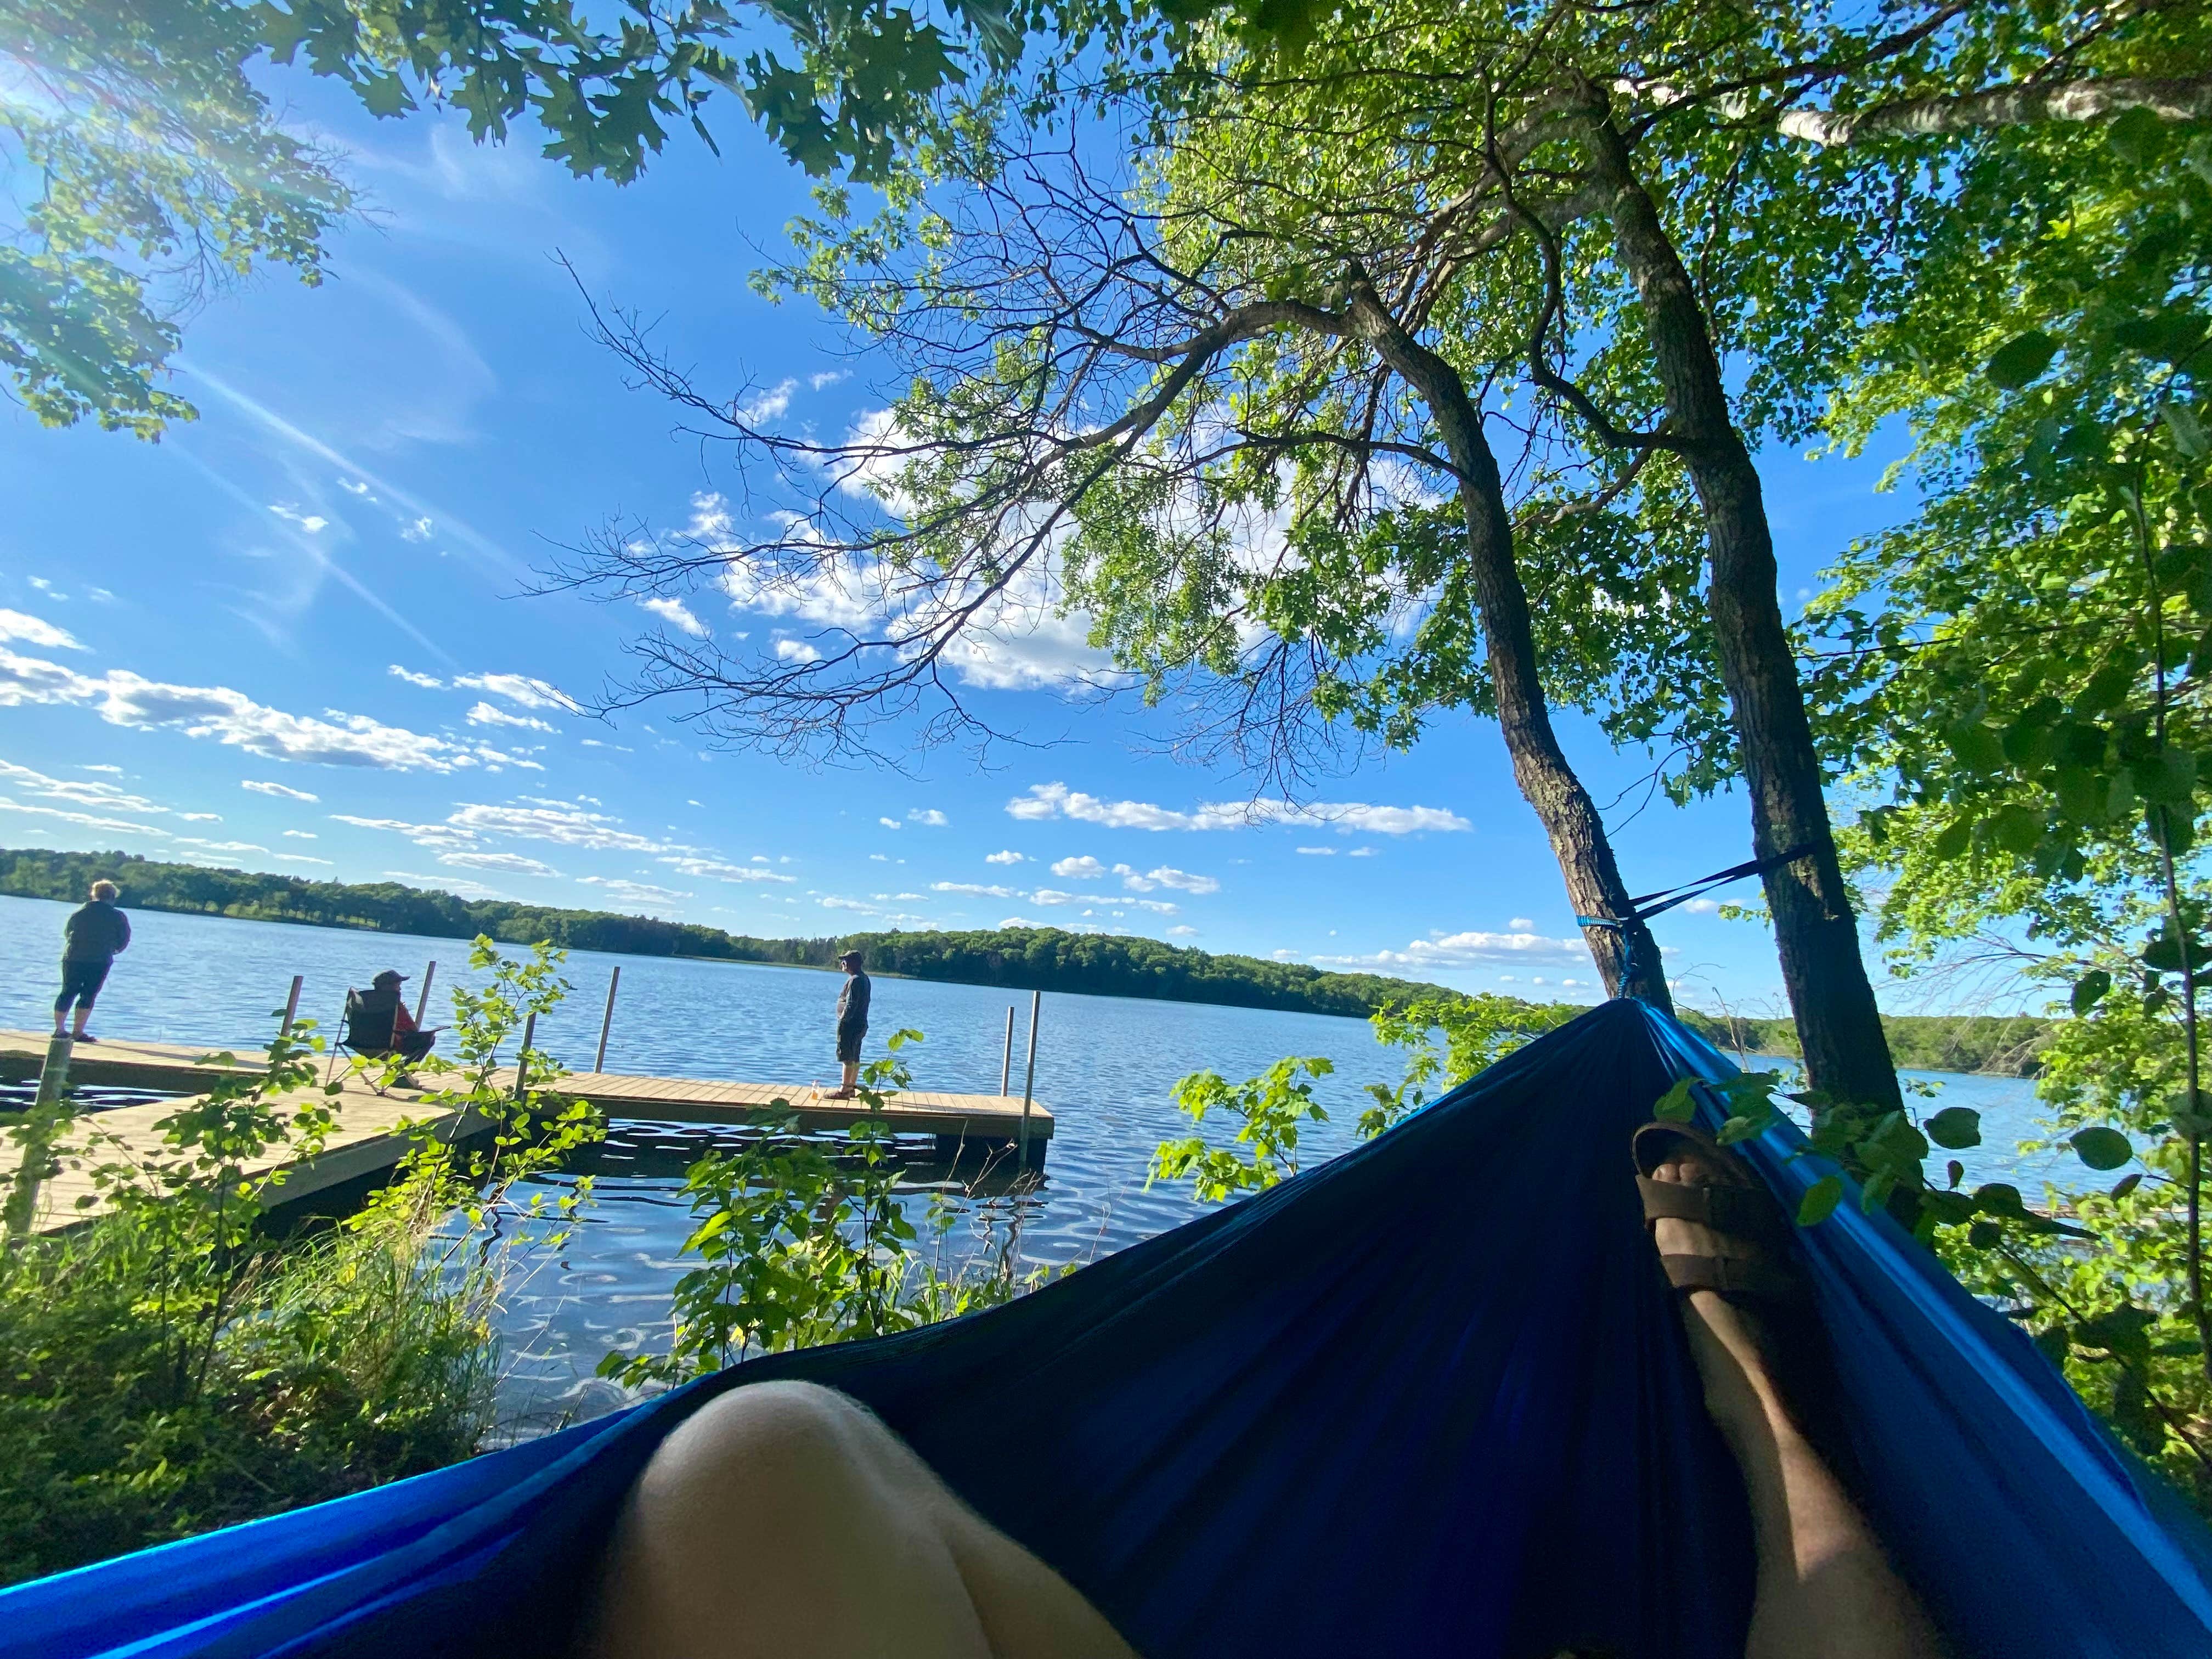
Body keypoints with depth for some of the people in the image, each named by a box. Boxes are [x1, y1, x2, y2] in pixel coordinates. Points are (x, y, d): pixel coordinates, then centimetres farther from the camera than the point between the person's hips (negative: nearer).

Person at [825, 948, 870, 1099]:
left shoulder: (855, 980, -17)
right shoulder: (864, 978, 14)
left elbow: (851, 1005, -21)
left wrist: (842, 1022, -16)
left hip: (850, 1025, -10)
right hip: (861, 1024, 10)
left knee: (848, 1059, -6)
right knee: (855, 1058, 14)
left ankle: (844, 1090, -3)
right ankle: (852, 1087, 21)